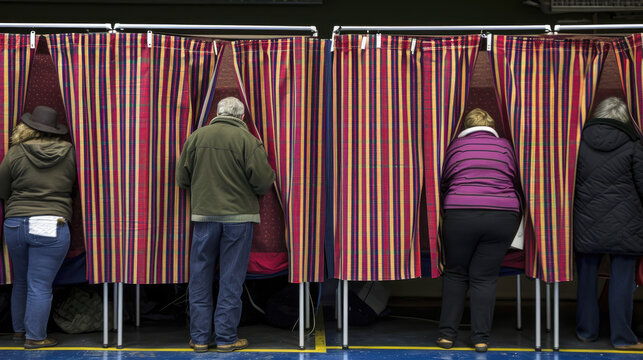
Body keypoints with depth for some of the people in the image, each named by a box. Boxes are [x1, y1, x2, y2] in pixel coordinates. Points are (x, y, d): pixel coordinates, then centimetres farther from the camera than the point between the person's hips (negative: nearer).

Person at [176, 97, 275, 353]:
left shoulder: (197, 137, 2)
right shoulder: (248, 140, -7)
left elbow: (182, 179, 6)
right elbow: (263, 180, -9)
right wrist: (257, 191, 14)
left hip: (204, 215, 2)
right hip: (239, 216, -2)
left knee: (200, 277, 11)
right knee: (231, 279, 4)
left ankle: (199, 337, 14)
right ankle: (226, 338, 9)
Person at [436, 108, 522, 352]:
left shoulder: (456, 146, 10)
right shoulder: (504, 146, 11)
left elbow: (443, 182, 19)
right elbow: (517, 182, 21)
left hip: (460, 215, -1)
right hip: (503, 216, 1)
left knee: (455, 274, 13)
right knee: (484, 278, 7)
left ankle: (447, 334, 13)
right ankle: (481, 337, 7)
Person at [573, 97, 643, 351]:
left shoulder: (580, 140, 1)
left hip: (586, 223, 2)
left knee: (587, 276, 12)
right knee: (622, 279, 3)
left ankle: (586, 330, 21)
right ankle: (622, 337, 7)